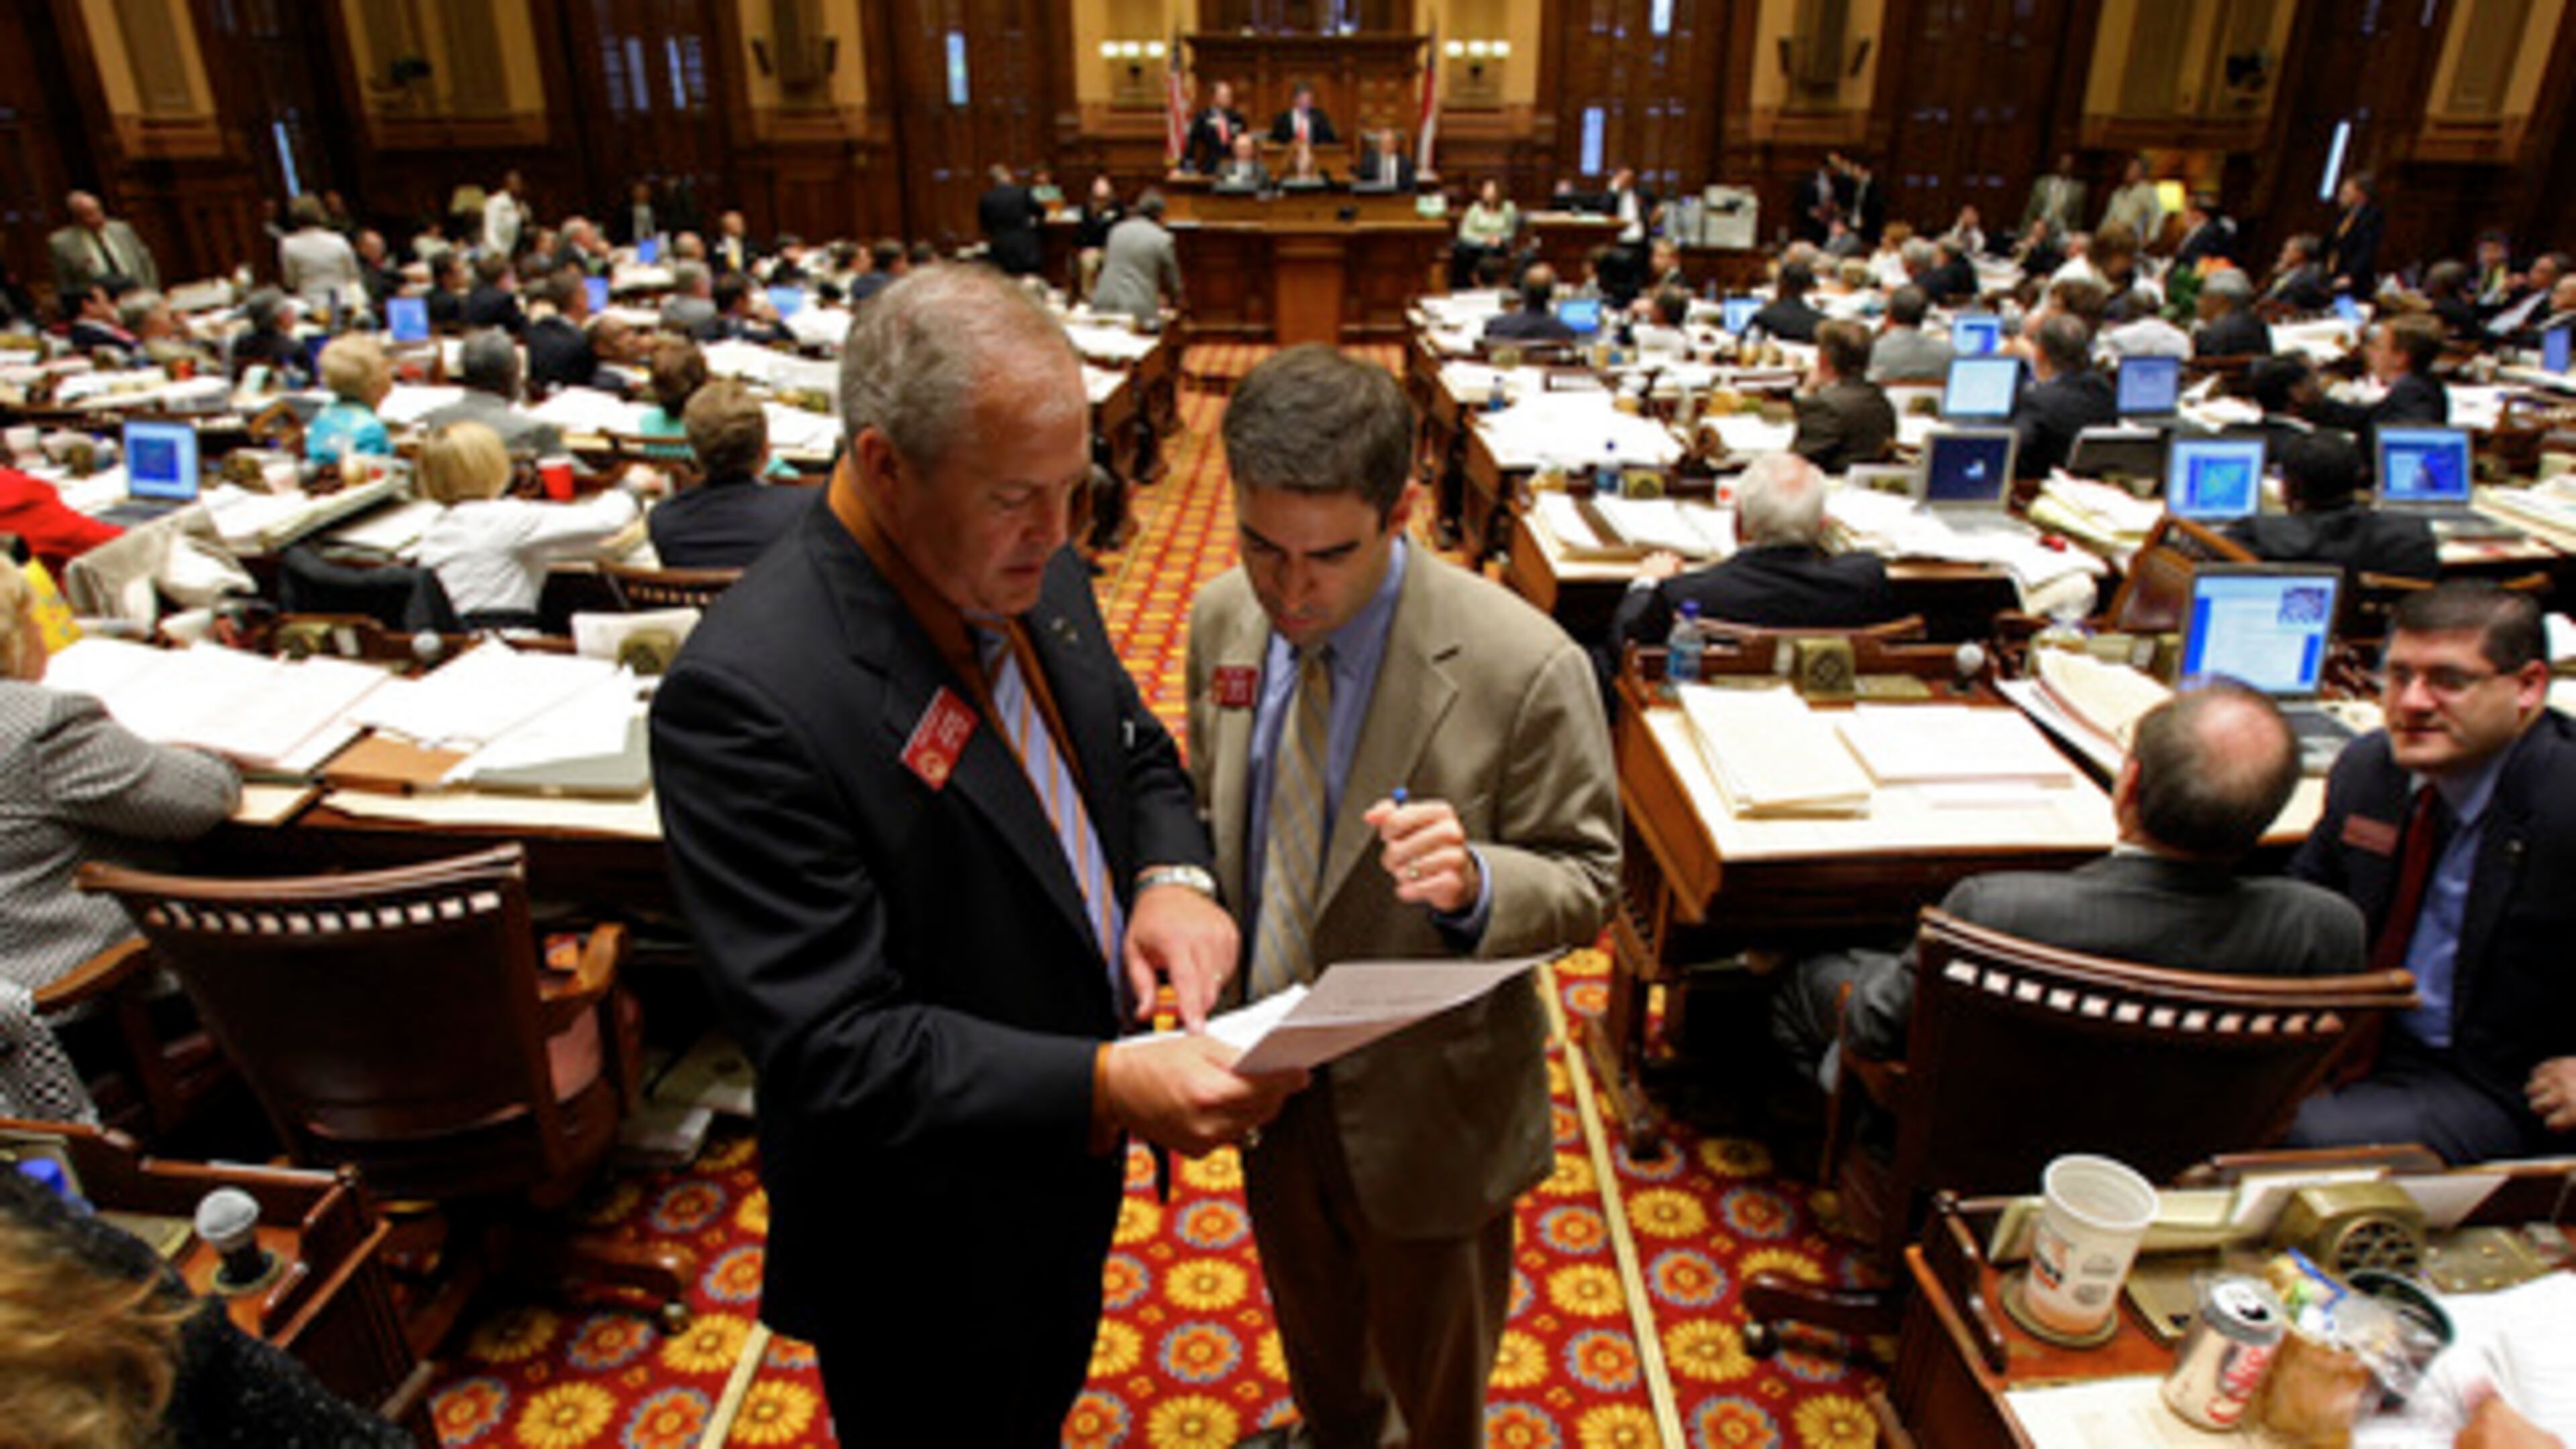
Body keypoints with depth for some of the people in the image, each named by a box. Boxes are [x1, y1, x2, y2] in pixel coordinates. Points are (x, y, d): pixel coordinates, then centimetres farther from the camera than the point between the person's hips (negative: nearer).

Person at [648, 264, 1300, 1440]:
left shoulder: (1033, 579, -8)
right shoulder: (747, 694, -32)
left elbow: (1134, 749, 6)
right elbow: (833, 1047, -32)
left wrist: (1172, 874, -15)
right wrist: (1109, 1088, -40)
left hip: (1070, 1169, 7)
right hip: (927, 1265, -6)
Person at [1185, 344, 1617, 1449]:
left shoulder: (1522, 668, -27)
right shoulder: (1224, 620, -10)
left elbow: (1585, 882, -16)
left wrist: (1474, 883, -37)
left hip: (1424, 1107, -5)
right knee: (1311, 1325, 34)